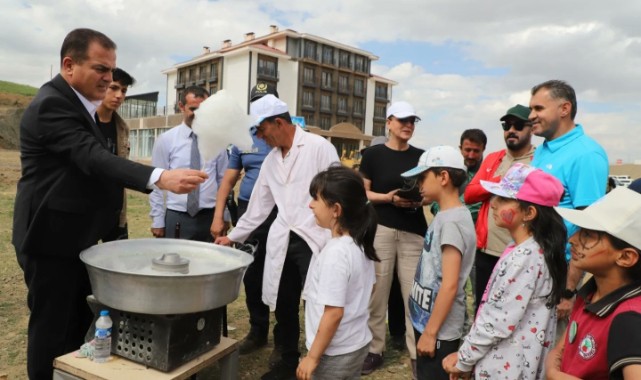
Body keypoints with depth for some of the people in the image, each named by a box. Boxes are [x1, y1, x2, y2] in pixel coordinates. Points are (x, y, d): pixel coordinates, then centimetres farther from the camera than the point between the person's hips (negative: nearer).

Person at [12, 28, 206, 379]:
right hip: (52, 238, -10)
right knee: (52, 328, 4)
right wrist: (160, 177, -46)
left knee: (81, 324, 19)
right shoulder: (52, 103, -20)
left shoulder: (75, 101, 11)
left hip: (75, 235, 10)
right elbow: (93, 157, -34)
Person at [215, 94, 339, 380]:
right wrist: (233, 236, 22)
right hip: (282, 242, 6)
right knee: (283, 305, 13)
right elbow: (259, 206, 19)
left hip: (316, 240, -6)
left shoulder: (319, 147, -8)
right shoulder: (270, 160, 12)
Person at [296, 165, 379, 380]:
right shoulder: (360, 244, -2)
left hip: (334, 354, -8)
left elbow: (334, 312, -26)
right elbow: (368, 287, 12)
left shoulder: (335, 253, -27)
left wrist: (312, 357, -18)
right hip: (358, 344, 8)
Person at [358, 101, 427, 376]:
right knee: (377, 291, 5)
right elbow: (362, 192, 1)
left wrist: (422, 199, -6)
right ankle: (374, 349, 20)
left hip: (413, 231, 2)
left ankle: (417, 352, 16)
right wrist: (388, 198, -14)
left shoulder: (421, 156, 9)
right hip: (380, 228, -2)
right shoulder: (373, 154, 1)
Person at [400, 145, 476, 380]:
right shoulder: (444, 216, 6)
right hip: (426, 320, 9)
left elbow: (450, 285, -24)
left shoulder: (452, 222, -21)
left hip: (439, 330, -9)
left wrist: (430, 333, -19)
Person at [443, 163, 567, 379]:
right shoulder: (525, 250, 4)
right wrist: (468, 356, 8)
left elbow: (498, 323, -23)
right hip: (512, 362, 8)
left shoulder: (524, 258, -25)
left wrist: (463, 360, -11)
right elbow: (493, 311, 8)